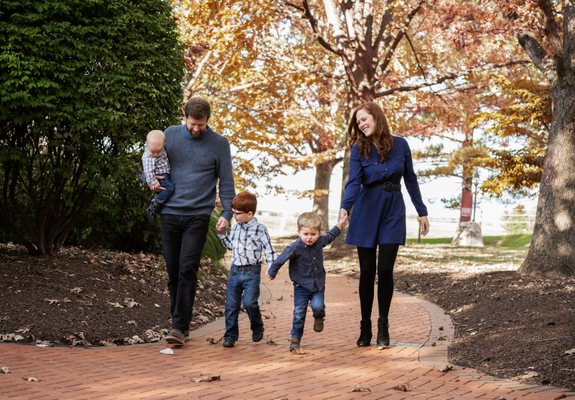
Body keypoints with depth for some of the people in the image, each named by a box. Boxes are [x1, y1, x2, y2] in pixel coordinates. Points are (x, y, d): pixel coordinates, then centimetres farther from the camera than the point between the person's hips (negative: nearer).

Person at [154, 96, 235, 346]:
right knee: (173, 271, 7)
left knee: (187, 270, -11)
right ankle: (178, 321, 19)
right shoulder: (170, 135, 7)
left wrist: (226, 214, -9)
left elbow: (226, 182, 2)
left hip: (198, 216, -3)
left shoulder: (219, 144, 1)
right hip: (169, 213, 3)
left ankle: (180, 326, -11)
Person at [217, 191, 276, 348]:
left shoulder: (259, 229, -8)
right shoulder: (236, 227, 9)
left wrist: (271, 268, -17)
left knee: (249, 302, -15)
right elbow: (230, 245, 22)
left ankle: (257, 327, 12)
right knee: (231, 305, 4)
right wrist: (221, 233, 9)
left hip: (252, 271, -5)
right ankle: (230, 335, 13)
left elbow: (269, 250, -7)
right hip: (235, 270, 6)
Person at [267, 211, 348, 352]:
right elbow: (280, 259, -11)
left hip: (318, 284, 3)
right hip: (301, 285, -3)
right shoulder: (295, 247, -20)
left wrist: (339, 225, 24)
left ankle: (319, 317, 15)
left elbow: (329, 236, 21)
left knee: (317, 306, -20)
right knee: (299, 313, 0)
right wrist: (272, 272, -1)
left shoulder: (320, 242, -3)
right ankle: (295, 339, 13)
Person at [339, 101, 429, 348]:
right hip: (367, 211, 0)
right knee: (367, 272, 2)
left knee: (385, 269, -6)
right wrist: (345, 207, -33)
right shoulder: (359, 149, -4)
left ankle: (383, 326, 8)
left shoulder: (400, 145, 0)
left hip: (393, 210, 0)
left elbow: (410, 179, 7)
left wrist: (422, 212, 9)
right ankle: (365, 327, 13)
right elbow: (354, 181, -16)